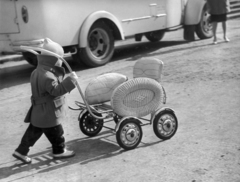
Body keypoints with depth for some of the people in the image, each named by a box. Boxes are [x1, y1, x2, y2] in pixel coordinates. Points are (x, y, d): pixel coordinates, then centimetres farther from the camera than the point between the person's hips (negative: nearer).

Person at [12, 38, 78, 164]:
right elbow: (56, 90, -31)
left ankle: (21, 151, 22)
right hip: (48, 114, -10)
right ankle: (59, 151, 25)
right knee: (56, 133, 9)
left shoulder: (38, 72, 9)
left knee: (33, 132, 17)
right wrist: (70, 80, -32)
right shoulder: (47, 76, -26)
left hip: (38, 113, 10)